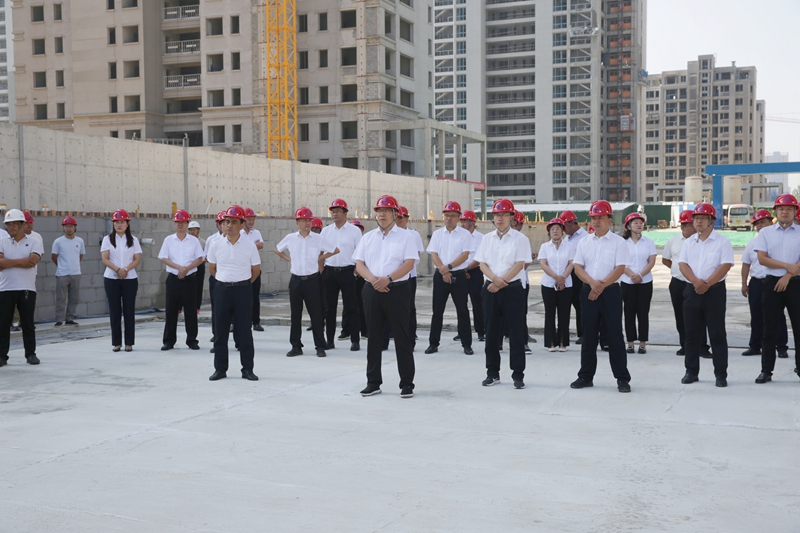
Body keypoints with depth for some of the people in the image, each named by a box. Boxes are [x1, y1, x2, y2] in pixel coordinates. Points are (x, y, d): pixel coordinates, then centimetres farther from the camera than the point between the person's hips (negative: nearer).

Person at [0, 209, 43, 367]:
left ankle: (31, 354, 15)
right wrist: (21, 261, -13)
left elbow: (33, 261, -14)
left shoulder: (33, 243, 3)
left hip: (27, 289, -1)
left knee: (28, 323, 6)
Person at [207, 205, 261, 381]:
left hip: (243, 290, -2)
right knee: (220, 330, 6)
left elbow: (256, 270, 5)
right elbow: (212, 269, 13)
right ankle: (220, 369, 15)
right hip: (221, 289, 2)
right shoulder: (216, 244, 0)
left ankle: (247, 369, 10)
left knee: (244, 331, 2)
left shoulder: (249, 245, -5)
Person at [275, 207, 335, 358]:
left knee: (316, 314, 1)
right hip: (296, 280, 2)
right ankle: (296, 346, 15)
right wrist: (289, 259, 9)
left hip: (312, 280, -2)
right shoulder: (290, 238, 2)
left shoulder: (318, 239, -4)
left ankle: (320, 347, 8)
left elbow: (335, 250, 5)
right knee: (295, 314, 7)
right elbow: (277, 250, 19)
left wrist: (321, 258, 6)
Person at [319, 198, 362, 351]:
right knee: (329, 307, 7)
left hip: (347, 271, -3)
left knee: (351, 308, 0)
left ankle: (355, 340, 5)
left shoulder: (354, 230, 0)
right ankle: (329, 340, 14)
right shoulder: (326, 231, 10)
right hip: (329, 272, 3)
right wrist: (321, 272, 6)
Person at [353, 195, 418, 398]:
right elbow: (359, 263, 6)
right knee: (373, 337, 8)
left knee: (401, 337, -1)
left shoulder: (405, 236, 1)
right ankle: (373, 382, 17)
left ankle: (407, 383, 6)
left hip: (397, 290, -4)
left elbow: (409, 263, -8)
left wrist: (388, 279, -19)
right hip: (372, 291, 4)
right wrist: (373, 279, -12)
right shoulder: (368, 237, 12)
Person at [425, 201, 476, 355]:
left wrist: (449, 266, -18)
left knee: (462, 310, 1)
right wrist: (443, 271, -13)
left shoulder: (465, 234, 0)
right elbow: (433, 255, 0)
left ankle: (466, 344, 8)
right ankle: (433, 343, 11)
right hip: (440, 275, 2)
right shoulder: (437, 234, 6)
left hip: (459, 275, -2)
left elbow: (465, 255, -8)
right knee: (437, 310, 5)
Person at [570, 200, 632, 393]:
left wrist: (602, 285, -16)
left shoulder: (618, 242, -1)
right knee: (589, 335, 8)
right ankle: (586, 376, 16)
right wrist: (592, 283, -14)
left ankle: (622, 378, 5)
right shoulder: (584, 242, 9)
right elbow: (578, 267, 3)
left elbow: (620, 268, -9)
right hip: (588, 291, 4)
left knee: (614, 335, -1)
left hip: (610, 292, -3)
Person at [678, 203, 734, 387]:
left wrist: (707, 283, -18)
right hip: (692, 291, 4)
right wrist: (696, 281, -15)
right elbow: (683, 264, 2)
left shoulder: (722, 242, -2)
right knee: (692, 334, 7)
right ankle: (691, 372, 15)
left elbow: (725, 266, -11)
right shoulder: (689, 242, 11)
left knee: (717, 334, -1)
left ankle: (721, 374, 4)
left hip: (715, 291, -4)